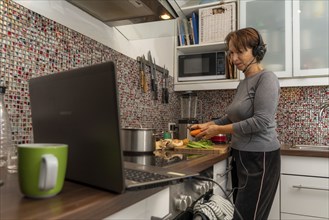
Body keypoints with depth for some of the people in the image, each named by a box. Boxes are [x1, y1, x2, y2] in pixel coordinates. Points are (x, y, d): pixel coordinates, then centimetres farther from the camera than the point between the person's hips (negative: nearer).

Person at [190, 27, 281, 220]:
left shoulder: (266, 78, -11)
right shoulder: (244, 82, 12)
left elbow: (261, 121, -20)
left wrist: (220, 130, -15)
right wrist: (208, 125, 8)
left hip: (260, 158, -8)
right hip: (241, 157, 8)